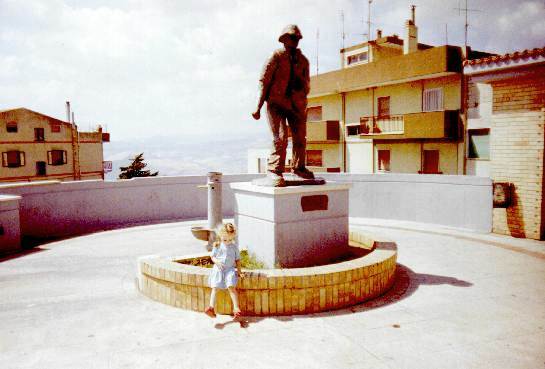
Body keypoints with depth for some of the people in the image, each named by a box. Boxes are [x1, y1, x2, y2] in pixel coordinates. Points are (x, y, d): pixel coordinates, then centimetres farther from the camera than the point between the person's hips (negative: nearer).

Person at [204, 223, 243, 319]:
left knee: (231, 287, -18)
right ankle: (211, 307, -17)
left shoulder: (234, 246, 6)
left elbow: (237, 259, 11)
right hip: (218, 269, 1)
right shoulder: (217, 246, 4)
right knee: (214, 287, -12)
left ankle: (236, 308, -17)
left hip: (230, 269, -1)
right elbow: (213, 257, 9)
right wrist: (217, 261, -13)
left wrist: (239, 270, 1)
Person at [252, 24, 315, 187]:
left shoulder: (303, 60, 12)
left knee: (300, 139, 9)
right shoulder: (277, 56, -2)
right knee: (280, 138, -15)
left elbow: (306, 85, 21)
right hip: (277, 102, -5)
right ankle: (274, 170, -3)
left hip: (296, 104, 5)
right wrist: (258, 107, -10)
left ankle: (299, 167, 29)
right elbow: (264, 80, -4)